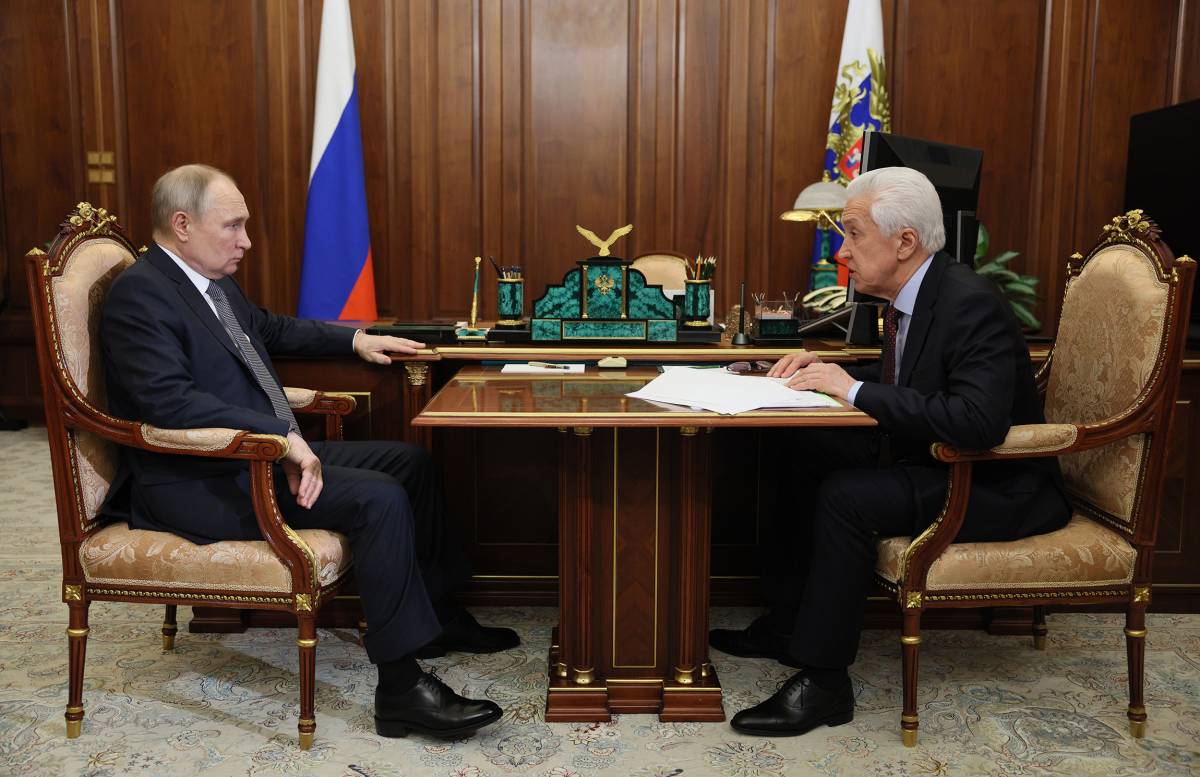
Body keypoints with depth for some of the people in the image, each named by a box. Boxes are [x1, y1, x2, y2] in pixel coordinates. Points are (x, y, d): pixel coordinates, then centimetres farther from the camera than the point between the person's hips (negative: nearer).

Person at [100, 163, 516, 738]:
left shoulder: (214, 282, 12)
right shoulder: (139, 293, -16)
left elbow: (273, 329, 32)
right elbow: (170, 400, -29)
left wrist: (355, 340, 25)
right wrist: (284, 437, -31)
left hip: (261, 452, 10)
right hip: (200, 484, -10)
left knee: (408, 462, 9)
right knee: (380, 498, -24)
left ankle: (436, 617, 20)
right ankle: (401, 689, -18)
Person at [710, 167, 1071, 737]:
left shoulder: (972, 304, -25)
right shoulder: (913, 295, 3)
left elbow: (979, 422, -37)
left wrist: (855, 389, -30)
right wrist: (828, 369, 0)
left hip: (998, 490, -10)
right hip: (935, 461, 10)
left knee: (845, 496, -26)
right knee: (805, 457, 3)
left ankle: (823, 680, -14)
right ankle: (787, 625, 13)